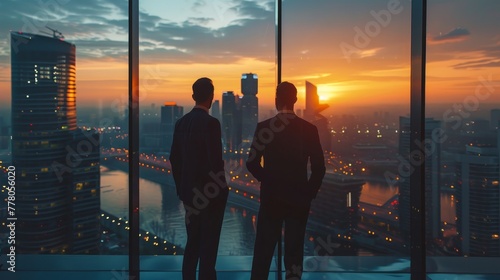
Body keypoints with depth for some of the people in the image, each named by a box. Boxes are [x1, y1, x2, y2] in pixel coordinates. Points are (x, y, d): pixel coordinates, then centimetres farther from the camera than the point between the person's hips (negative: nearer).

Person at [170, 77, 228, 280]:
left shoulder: (181, 122, 5)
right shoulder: (210, 122, -16)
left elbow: (174, 159, 9)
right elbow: (215, 160, -20)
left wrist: (181, 188, 17)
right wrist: (221, 190, -8)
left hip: (190, 192, 7)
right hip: (210, 193, -7)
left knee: (192, 243, 16)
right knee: (208, 245, 3)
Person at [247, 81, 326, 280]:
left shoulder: (263, 127, -7)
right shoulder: (309, 129, -5)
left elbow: (252, 163, -5)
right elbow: (319, 168, -5)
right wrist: (309, 193, 8)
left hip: (271, 197, 0)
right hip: (299, 198, 1)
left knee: (264, 250, 10)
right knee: (295, 250, 10)